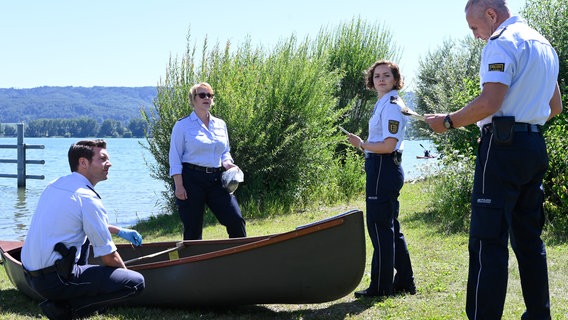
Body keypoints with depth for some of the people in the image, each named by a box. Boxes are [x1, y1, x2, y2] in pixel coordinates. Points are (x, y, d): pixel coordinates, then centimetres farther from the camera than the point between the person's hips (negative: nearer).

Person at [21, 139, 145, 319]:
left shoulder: (54, 185, 12)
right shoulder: (87, 198, -14)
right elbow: (109, 258, -9)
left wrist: (119, 231, 35)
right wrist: (125, 272, 10)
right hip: (54, 280, -9)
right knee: (136, 282, -13)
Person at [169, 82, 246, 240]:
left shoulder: (220, 124, 13)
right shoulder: (182, 125, 0)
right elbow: (175, 158, -3)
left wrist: (226, 162, -1)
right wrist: (179, 185, -11)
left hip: (216, 180, 4)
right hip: (191, 179, -4)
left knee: (236, 220, -6)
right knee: (192, 228, 1)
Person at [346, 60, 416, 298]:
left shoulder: (391, 105, -13)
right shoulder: (384, 104, 18)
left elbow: (389, 145, -21)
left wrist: (362, 144, -11)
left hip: (383, 169, -11)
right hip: (386, 169, 11)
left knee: (379, 226, -6)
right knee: (390, 227, 15)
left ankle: (381, 287, -1)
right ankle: (404, 282, 23)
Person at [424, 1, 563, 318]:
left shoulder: (501, 44, -9)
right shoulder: (545, 45, 20)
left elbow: (489, 103, -19)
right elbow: (555, 107, 25)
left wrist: (449, 121, -7)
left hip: (504, 146, -9)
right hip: (536, 147, 9)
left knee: (488, 241, -9)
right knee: (528, 237, 14)